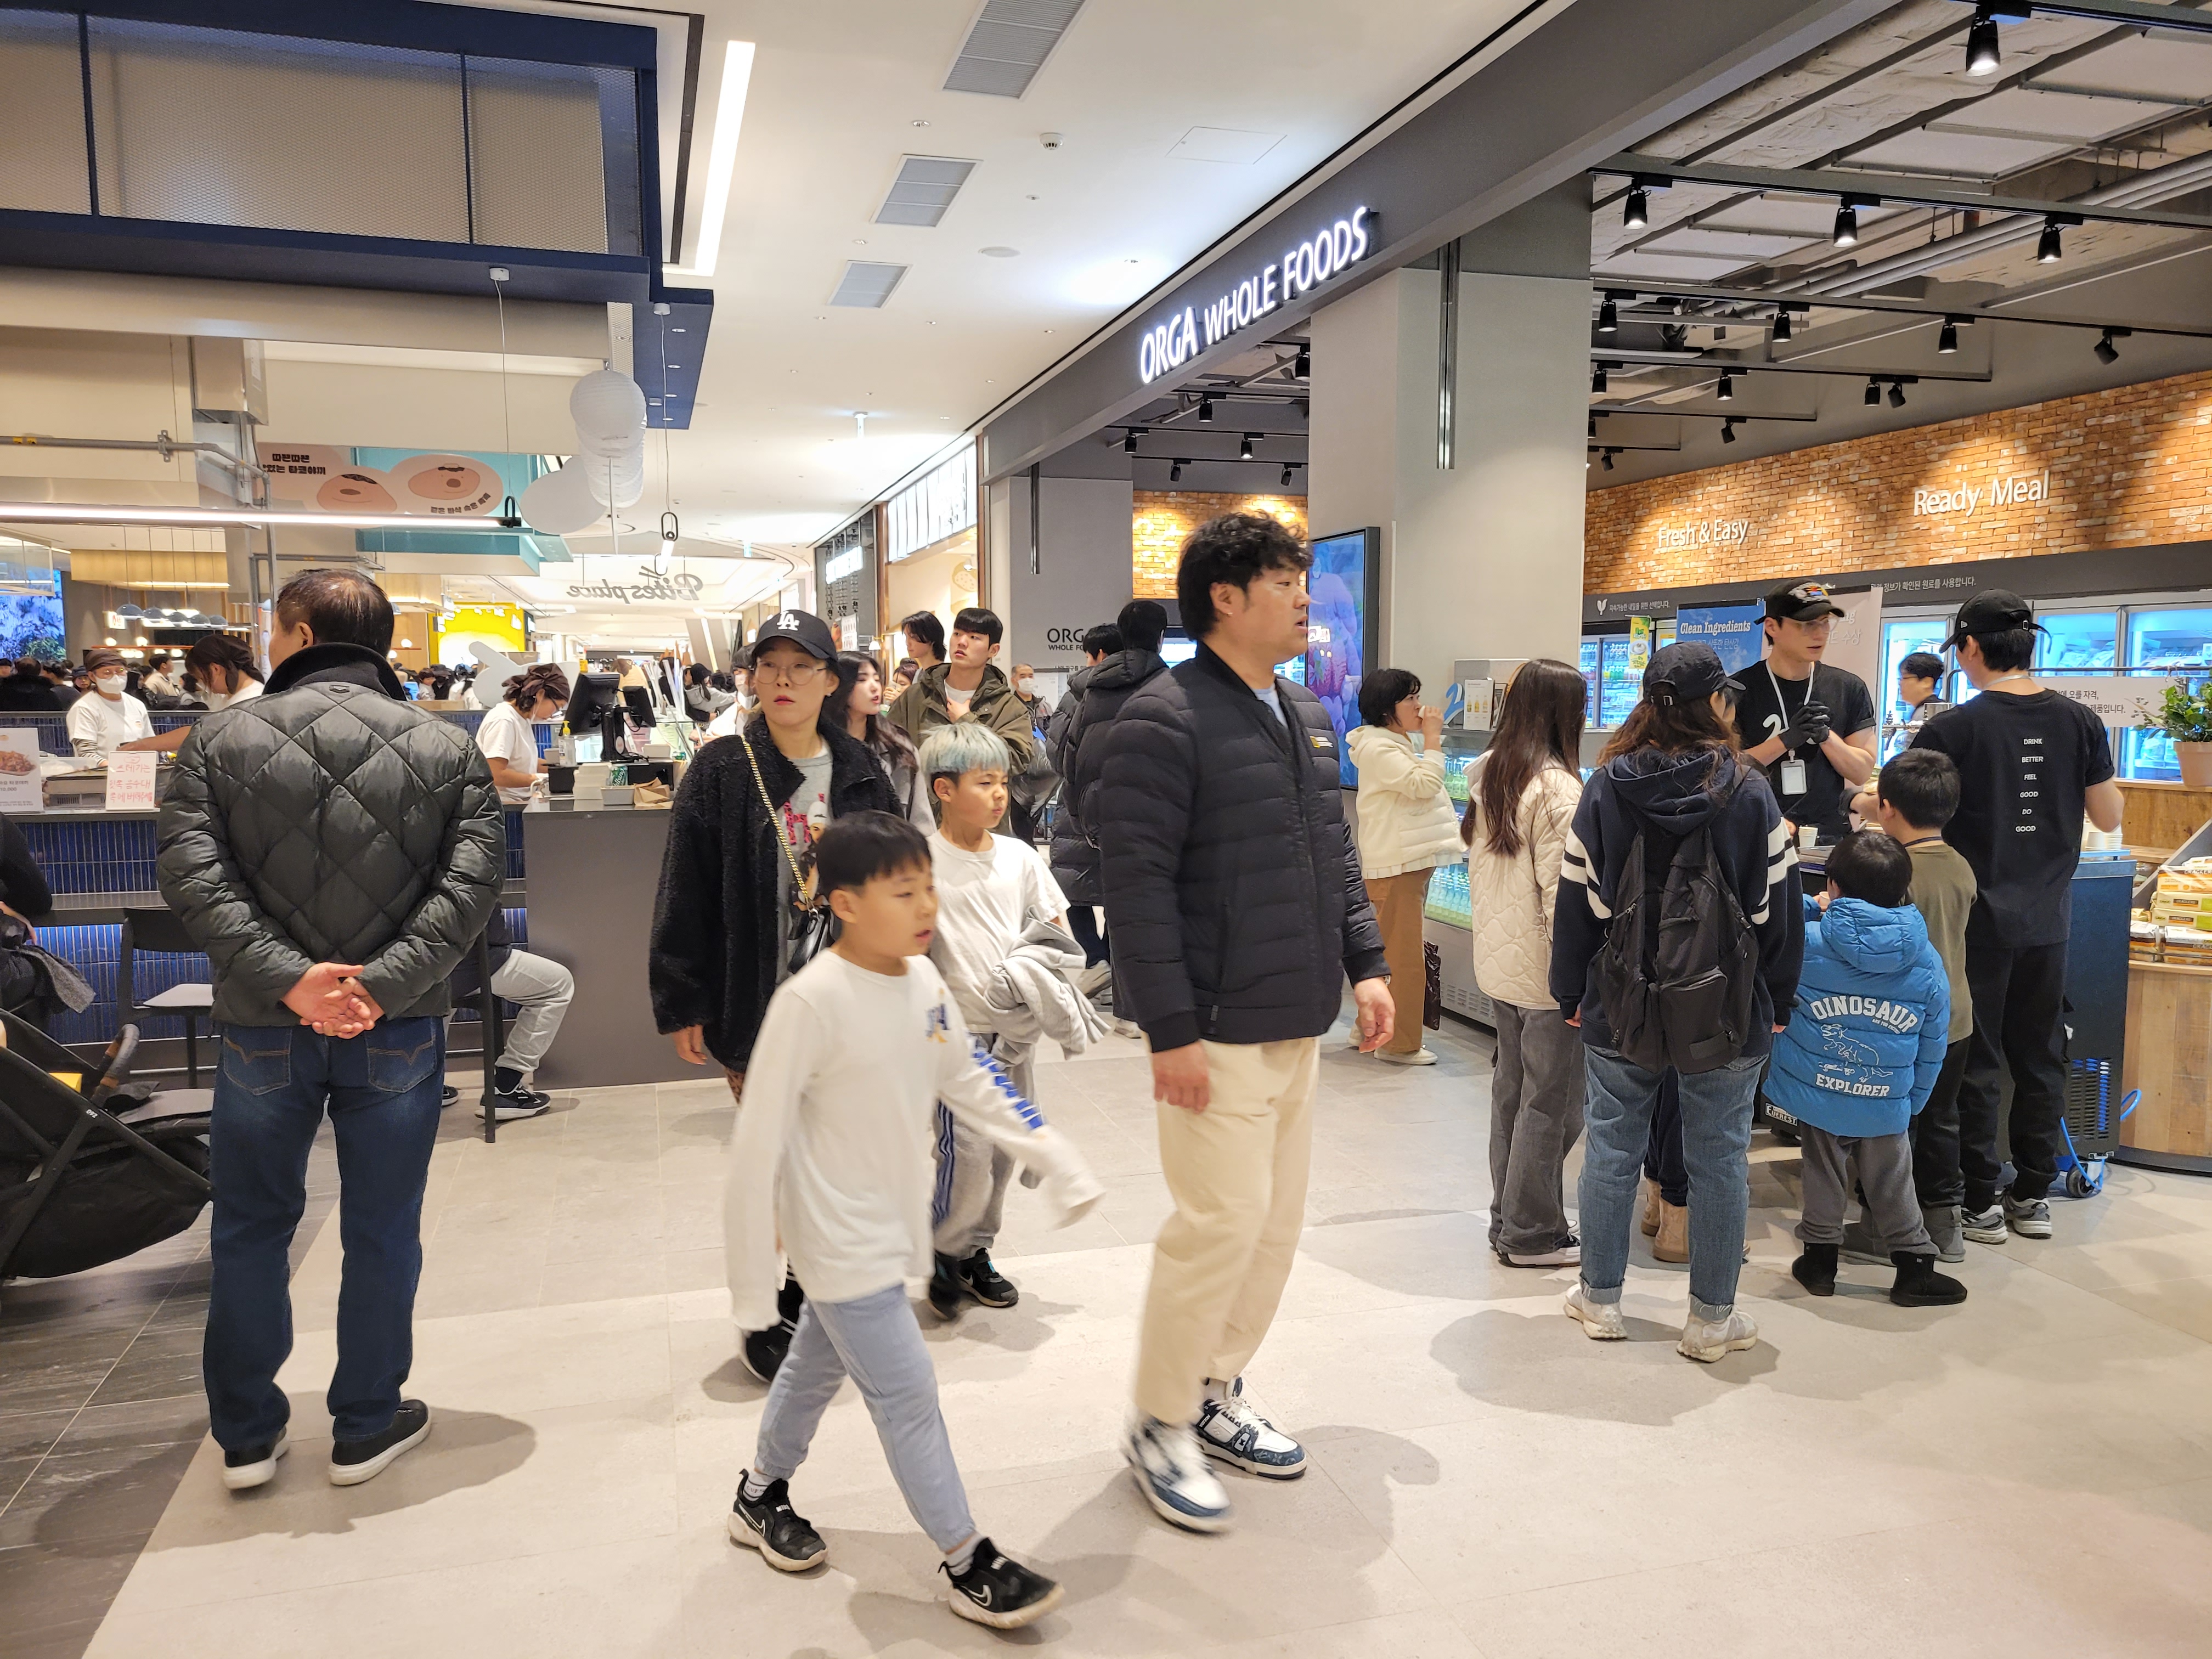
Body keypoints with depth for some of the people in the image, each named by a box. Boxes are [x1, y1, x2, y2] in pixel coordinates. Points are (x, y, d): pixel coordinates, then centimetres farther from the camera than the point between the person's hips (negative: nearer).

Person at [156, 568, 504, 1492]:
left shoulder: (221, 738, -2)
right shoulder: (446, 748, -2)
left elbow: (189, 871, -13)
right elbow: (472, 880, -13)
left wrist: (287, 979, -19)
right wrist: (384, 984, -18)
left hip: (263, 1027, 1)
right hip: (398, 1032, 0)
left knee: (250, 1230, 18)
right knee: (381, 1234, 13)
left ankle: (246, 1437, 30)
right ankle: (366, 1428, 26)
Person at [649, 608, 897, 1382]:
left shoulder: (860, 773, 5)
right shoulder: (721, 772, -5)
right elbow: (686, 894, -5)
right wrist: (683, 1002, -8)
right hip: (757, 1001, -3)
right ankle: (770, 1313, 24)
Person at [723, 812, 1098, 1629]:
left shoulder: (924, 980, -4)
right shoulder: (812, 1000, -25)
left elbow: (972, 1084, 7)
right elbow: (760, 1134, -19)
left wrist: (1061, 1165, 7)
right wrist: (753, 1250, -14)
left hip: (891, 1221, 7)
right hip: (841, 1238, -7)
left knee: (819, 1364, 23)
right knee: (906, 1391, -1)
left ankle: (760, 1499, 45)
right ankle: (967, 1561, 14)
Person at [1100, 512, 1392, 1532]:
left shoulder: (1307, 717, 14)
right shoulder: (1164, 719, -13)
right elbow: (1137, 881, -18)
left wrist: (1364, 963, 10)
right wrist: (1171, 1028, -20)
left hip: (1297, 1022, 8)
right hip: (1215, 1028, -8)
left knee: (1278, 1219, 14)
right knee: (1223, 1219, -5)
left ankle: (1215, 1392, 32)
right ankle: (1161, 1424, 16)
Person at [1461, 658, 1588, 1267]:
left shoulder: (1484, 775, 7)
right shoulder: (1556, 788, -18)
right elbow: (1562, 891, -20)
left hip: (1496, 961, 8)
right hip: (1545, 971, -8)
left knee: (1511, 1090, 17)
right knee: (1550, 1103, 3)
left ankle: (1508, 1218, 28)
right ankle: (1532, 1235, 12)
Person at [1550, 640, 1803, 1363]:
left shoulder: (1605, 788, -2)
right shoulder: (1746, 792, -7)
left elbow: (1576, 899, 0)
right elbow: (1777, 904, -2)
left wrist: (1571, 994, 9)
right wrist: (1777, 1000, 8)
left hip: (1620, 1006, 2)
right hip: (1725, 1014, -2)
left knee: (1613, 1146, 12)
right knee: (1719, 1156, 8)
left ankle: (1600, 1298, 23)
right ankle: (1712, 1318, 18)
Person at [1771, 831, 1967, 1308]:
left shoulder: (1806, 942, -16)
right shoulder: (1927, 963, -5)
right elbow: (1931, 1047, 3)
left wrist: (1814, 908, 13)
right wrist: (1913, 1101, 14)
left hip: (1816, 1094, -1)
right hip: (1887, 1104, 1)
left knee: (1824, 1174, 15)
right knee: (1892, 1183, 15)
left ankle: (1820, 1259, 26)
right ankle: (1915, 1265, 26)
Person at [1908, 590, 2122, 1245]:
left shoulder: (1952, 729, -14)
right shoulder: (2079, 723, -2)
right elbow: (2109, 818, 6)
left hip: (1976, 920, -4)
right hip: (2047, 918, 4)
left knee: (1976, 1062, 5)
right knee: (2039, 1056, 14)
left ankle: (1982, 1203, 12)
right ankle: (2032, 1195, 24)